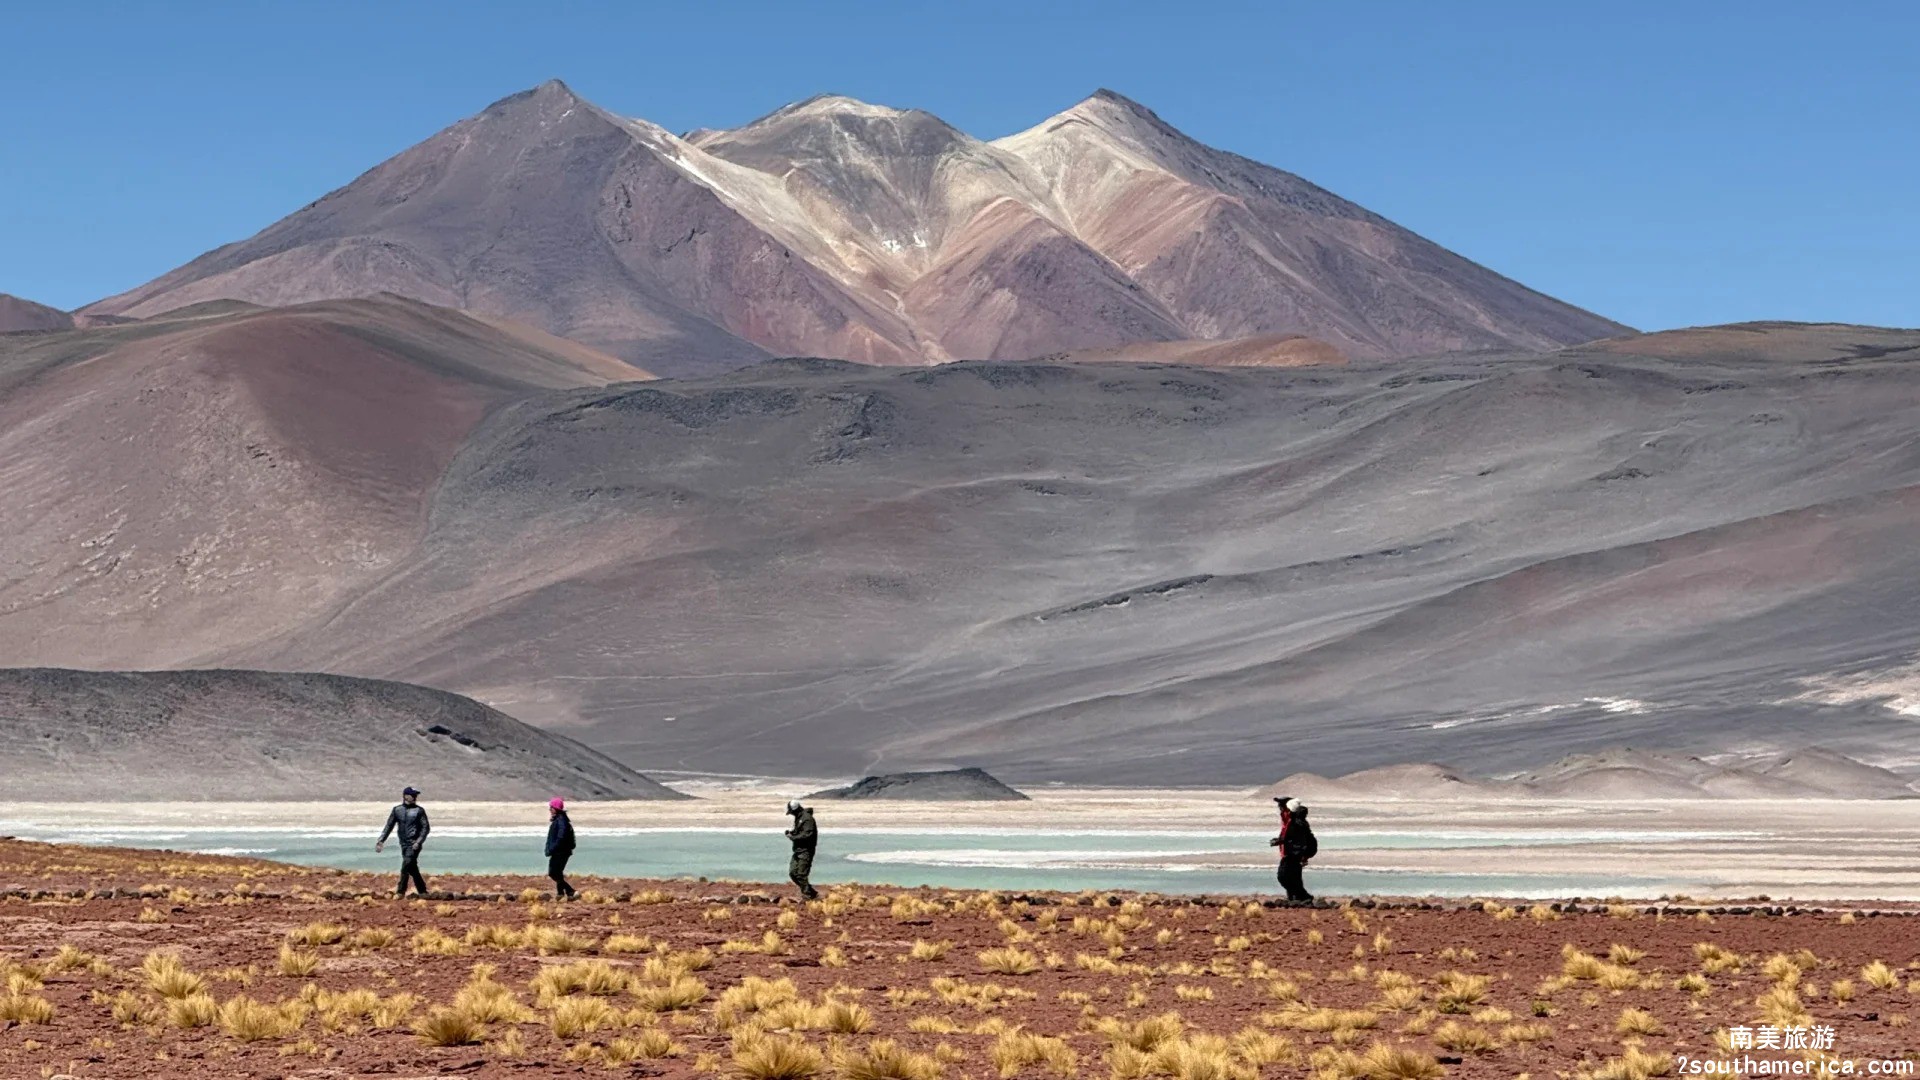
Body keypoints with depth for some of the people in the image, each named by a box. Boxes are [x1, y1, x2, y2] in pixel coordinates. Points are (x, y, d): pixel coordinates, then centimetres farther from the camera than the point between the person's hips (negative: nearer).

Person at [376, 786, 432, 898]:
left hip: (414, 844, -4)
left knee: (406, 866, -15)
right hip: (404, 844, 4)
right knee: (412, 869, 7)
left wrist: (419, 842, -16)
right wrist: (381, 840, 2)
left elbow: (426, 828, -3)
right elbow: (389, 826, 11)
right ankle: (422, 891, 16)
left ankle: (401, 892, -14)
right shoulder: (397, 810, 10)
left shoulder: (419, 810, 1)